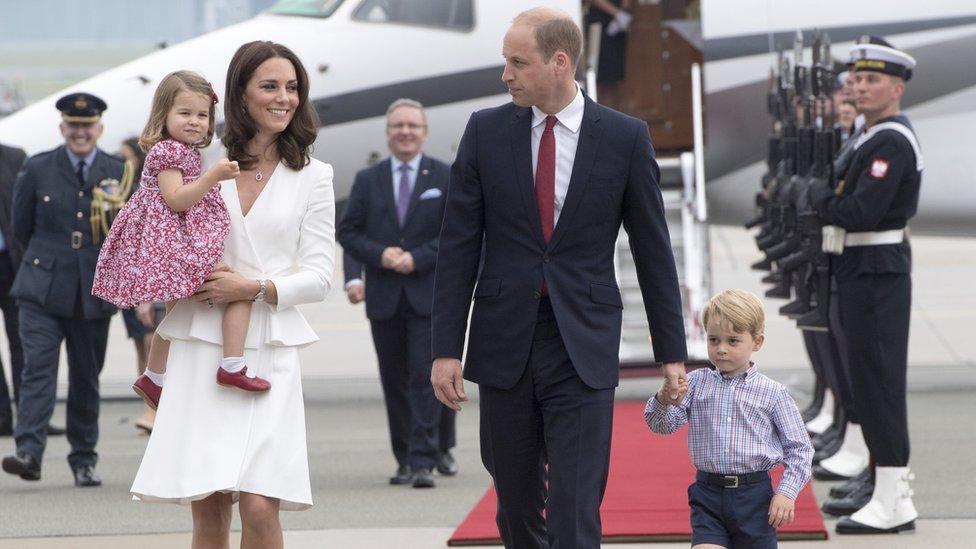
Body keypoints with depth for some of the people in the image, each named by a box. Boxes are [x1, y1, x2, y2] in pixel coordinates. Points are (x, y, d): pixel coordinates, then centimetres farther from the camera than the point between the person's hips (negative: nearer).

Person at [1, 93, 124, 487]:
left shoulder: (118, 173, 6)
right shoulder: (37, 170, 2)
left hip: (94, 292, 1)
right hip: (43, 290, -1)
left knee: (86, 379, 8)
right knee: (38, 367, -14)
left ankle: (84, 461, 16)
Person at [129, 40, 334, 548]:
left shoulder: (312, 177, 7)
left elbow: (319, 276, 2)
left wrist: (255, 288, -14)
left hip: (268, 351, -1)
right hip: (201, 348, 1)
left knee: (260, 507, -14)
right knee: (207, 508, -1)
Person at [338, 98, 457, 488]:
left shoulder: (446, 178, 3)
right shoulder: (367, 181, 10)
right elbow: (348, 232, 7)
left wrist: (418, 258, -14)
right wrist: (380, 254, -11)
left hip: (430, 295, -3)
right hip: (385, 298, 3)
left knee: (427, 377, -10)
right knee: (395, 381, 7)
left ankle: (426, 461, -9)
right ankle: (406, 459, 14)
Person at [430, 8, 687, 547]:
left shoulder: (625, 138, -1)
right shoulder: (486, 131, 3)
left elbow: (653, 250, 4)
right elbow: (458, 247, 4)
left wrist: (672, 352, 5)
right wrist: (446, 349, -2)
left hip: (583, 350, -2)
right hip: (504, 344, 2)